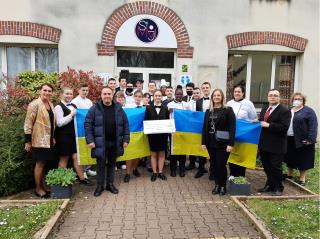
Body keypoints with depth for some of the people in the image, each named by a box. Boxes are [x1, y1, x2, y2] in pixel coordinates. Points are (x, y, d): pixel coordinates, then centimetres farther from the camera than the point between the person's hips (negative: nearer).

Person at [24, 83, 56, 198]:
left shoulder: (50, 104, 10)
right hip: (39, 139, -7)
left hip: (48, 139, 7)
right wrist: (27, 141, -16)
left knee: (43, 163, 16)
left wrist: (53, 137, 17)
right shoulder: (35, 104, -13)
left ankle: (43, 185, 28)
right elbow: (28, 123, -15)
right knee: (39, 163, 2)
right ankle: (38, 188, 15)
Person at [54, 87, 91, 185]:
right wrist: (71, 115, -18)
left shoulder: (73, 106, 11)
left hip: (73, 135, 6)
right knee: (64, 158, 5)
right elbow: (59, 123, -17)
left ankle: (81, 178, 17)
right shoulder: (59, 107, -11)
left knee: (76, 156, 9)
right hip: (63, 136, -6)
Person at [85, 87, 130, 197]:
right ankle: (99, 185, 23)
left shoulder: (118, 108, 3)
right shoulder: (95, 108, -4)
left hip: (115, 142, 2)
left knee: (112, 164, 14)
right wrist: (90, 140, -12)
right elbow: (87, 124, -5)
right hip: (100, 143, -2)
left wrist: (126, 139, 0)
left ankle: (110, 184, 29)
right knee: (101, 165, 7)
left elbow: (125, 124, 5)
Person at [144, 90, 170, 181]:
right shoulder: (149, 108, 2)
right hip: (152, 134, -1)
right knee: (153, 153, 8)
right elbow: (146, 121, 1)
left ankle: (160, 172, 20)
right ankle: (154, 172, 18)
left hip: (163, 134, 1)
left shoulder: (165, 108, 5)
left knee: (161, 153, 8)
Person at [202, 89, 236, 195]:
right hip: (211, 142, 4)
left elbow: (232, 128, -9)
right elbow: (205, 127, 10)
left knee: (221, 165, -1)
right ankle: (217, 184, 23)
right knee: (214, 165, 9)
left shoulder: (228, 110, -3)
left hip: (223, 143, -4)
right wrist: (204, 142, 4)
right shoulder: (208, 111, 11)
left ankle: (223, 186, 17)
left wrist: (230, 143, -16)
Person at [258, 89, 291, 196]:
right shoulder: (264, 109, 15)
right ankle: (269, 185, 34)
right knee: (267, 166, 17)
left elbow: (284, 127, -21)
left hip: (276, 146, -7)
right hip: (264, 144, 7)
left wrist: (268, 125, -22)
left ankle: (278, 188, 22)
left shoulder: (285, 110, -11)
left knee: (276, 167, 4)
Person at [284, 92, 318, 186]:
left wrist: (310, 139, -23)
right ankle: (289, 175, 30)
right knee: (290, 158, 15)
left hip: (302, 140, -5)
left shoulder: (308, 111, -6)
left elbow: (313, 126, -14)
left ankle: (302, 178, 17)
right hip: (289, 139, 6)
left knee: (303, 159, 4)